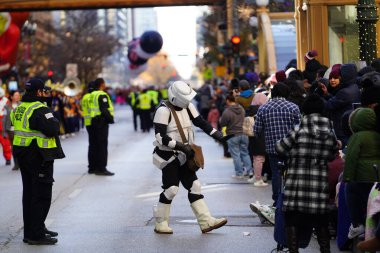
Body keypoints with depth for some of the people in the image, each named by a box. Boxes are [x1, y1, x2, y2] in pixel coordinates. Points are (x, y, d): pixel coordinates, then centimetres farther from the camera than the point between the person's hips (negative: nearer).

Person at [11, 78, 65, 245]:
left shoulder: (20, 108, 11)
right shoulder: (40, 110, -19)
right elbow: (53, 130, -25)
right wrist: (54, 121, -4)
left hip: (22, 155, 9)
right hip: (39, 157, -9)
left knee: (29, 194, 18)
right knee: (42, 196, -3)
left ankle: (31, 230, 28)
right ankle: (36, 235, -3)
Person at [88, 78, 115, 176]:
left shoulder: (92, 95, 16)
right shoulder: (102, 95, -13)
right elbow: (104, 110, -20)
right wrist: (111, 119, -10)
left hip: (93, 122, 9)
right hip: (101, 122, -9)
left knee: (94, 145, 14)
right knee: (102, 145, -7)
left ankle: (92, 167, 20)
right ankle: (101, 168, -9)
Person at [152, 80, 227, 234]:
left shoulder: (187, 107, 4)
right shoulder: (164, 111, -20)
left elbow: (201, 122, 8)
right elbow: (160, 137, -23)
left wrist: (218, 136, -3)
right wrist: (181, 146, -26)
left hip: (182, 155, 8)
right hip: (168, 156, -8)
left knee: (194, 185, 4)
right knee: (171, 188, -7)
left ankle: (206, 221, 5)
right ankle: (160, 224, 7)